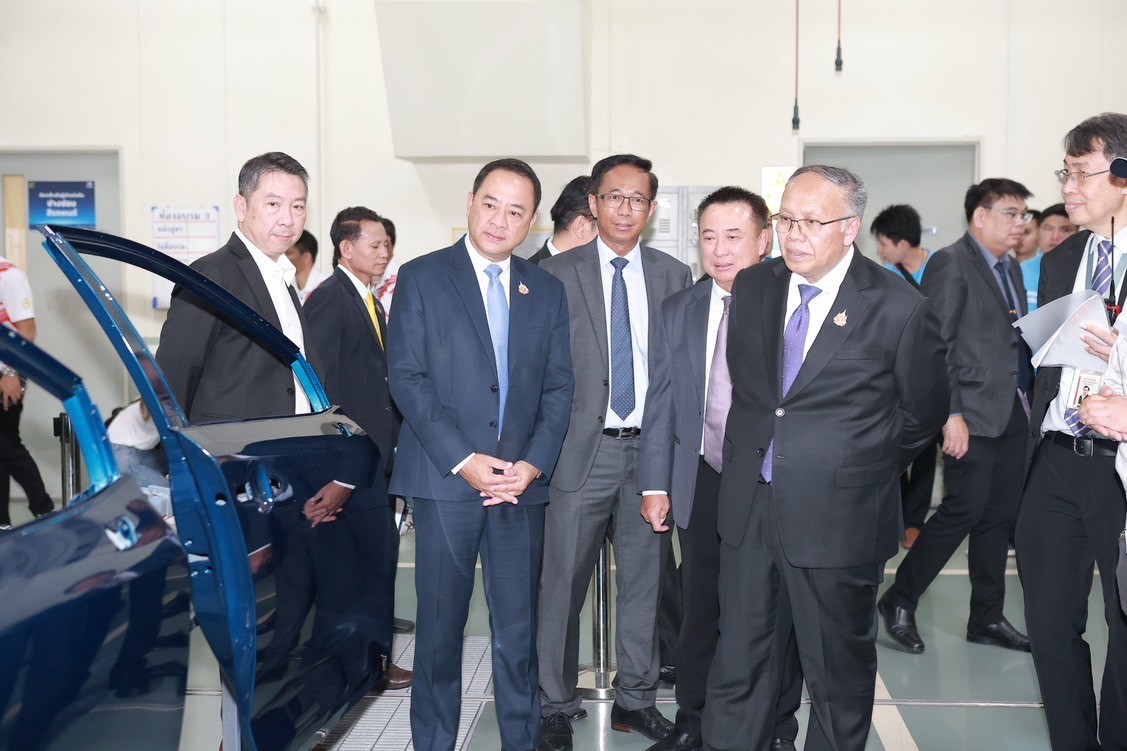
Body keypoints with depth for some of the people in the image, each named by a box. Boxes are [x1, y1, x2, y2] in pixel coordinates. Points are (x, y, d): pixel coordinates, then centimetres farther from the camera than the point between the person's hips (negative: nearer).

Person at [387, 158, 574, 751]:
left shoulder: (547, 292, 12)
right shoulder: (421, 277, 2)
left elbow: (558, 387, 9)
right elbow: (406, 378, -5)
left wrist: (534, 464, -6)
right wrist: (462, 460, -12)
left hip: (521, 483, 3)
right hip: (444, 480, -2)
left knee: (518, 629, 6)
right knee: (440, 627, 6)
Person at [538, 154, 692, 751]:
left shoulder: (674, 275, 9)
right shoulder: (557, 274, 2)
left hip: (653, 448, 3)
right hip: (583, 449, -2)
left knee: (644, 580, 11)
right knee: (563, 584, 3)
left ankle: (636, 699, 27)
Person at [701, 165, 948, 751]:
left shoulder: (898, 308, -10)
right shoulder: (752, 287, 4)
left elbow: (922, 414, 2)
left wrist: (861, 472, 6)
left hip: (838, 519, -4)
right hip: (748, 508, 4)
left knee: (839, 674, 13)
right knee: (738, 665, 13)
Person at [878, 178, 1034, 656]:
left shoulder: (1010, 268, 18)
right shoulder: (951, 264, -8)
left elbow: (1014, 340, 17)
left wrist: (1029, 399, 5)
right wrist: (951, 414, -20)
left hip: (1012, 414, 8)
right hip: (973, 415, -8)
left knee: (999, 517, 10)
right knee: (964, 511, -8)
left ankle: (987, 618, 21)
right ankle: (899, 601, 8)